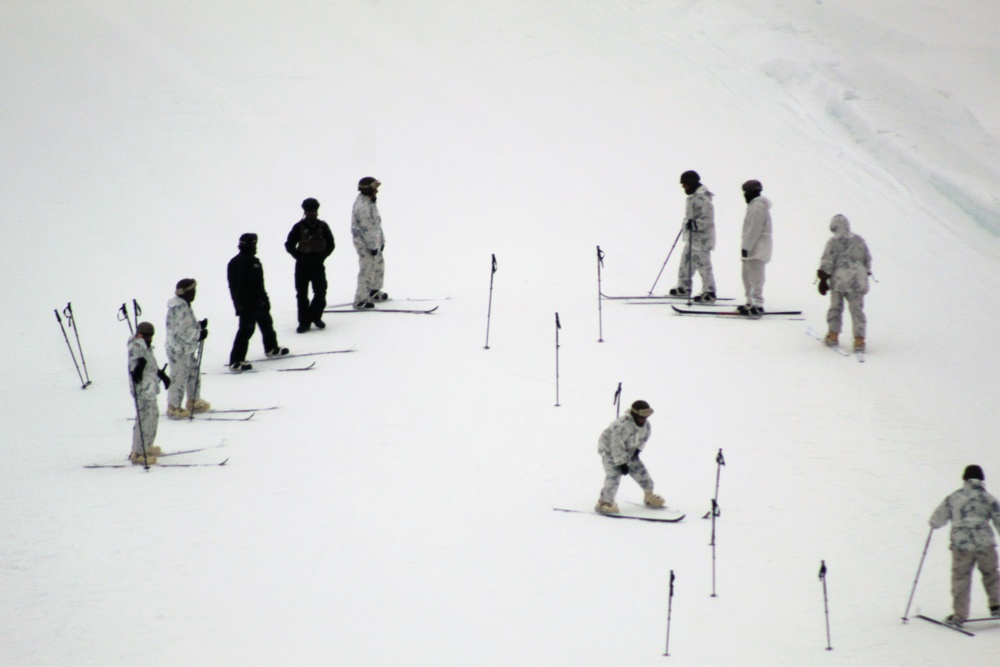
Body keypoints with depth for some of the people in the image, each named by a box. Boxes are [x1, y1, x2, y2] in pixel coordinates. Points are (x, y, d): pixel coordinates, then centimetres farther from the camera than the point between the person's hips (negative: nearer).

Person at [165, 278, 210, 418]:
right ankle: (173, 408, 8)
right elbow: (181, 332, -26)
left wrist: (199, 325, 5)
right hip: (178, 350, -11)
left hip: (188, 349, 11)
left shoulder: (184, 306, 9)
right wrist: (199, 334, -19)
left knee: (193, 373, 20)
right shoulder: (179, 308, -23)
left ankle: (193, 402, 35)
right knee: (179, 378, -3)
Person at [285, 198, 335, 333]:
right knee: (302, 294, 1)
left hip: (318, 265, 1)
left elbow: (330, 244, 6)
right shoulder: (299, 227, -6)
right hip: (302, 266, -1)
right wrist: (299, 256, -10)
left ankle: (316, 316, 21)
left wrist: (322, 256, -6)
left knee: (321, 292, 0)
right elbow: (289, 244, -1)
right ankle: (304, 322, 8)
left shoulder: (322, 226, -1)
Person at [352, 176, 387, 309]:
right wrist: (373, 246, -20)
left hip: (374, 242, 11)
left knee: (379, 264, 22)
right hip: (365, 244, -11)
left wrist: (380, 241, 20)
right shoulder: (363, 207, -25)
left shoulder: (368, 202, 8)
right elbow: (366, 228, -24)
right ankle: (360, 300, 1)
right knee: (367, 271, -6)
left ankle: (375, 292, 38)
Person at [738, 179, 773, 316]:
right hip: (752, 250, 11)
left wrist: (746, 247, -21)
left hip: (756, 251, -11)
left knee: (755, 279, -10)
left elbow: (754, 230, -22)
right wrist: (746, 247, 21)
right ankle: (751, 302, 25)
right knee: (747, 276, 18)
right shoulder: (754, 205, 17)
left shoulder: (758, 207, -17)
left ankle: (757, 305, -10)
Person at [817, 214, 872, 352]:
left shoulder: (833, 243, -6)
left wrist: (823, 278, -5)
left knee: (835, 307, 13)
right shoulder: (859, 241, 7)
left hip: (839, 280, -2)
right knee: (857, 310, 4)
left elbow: (827, 262, -9)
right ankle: (859, 338, -3)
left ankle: (833, 335, 16)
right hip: (857, 282, 2)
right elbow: (867, 259, 15)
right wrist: (865, 273, 29)